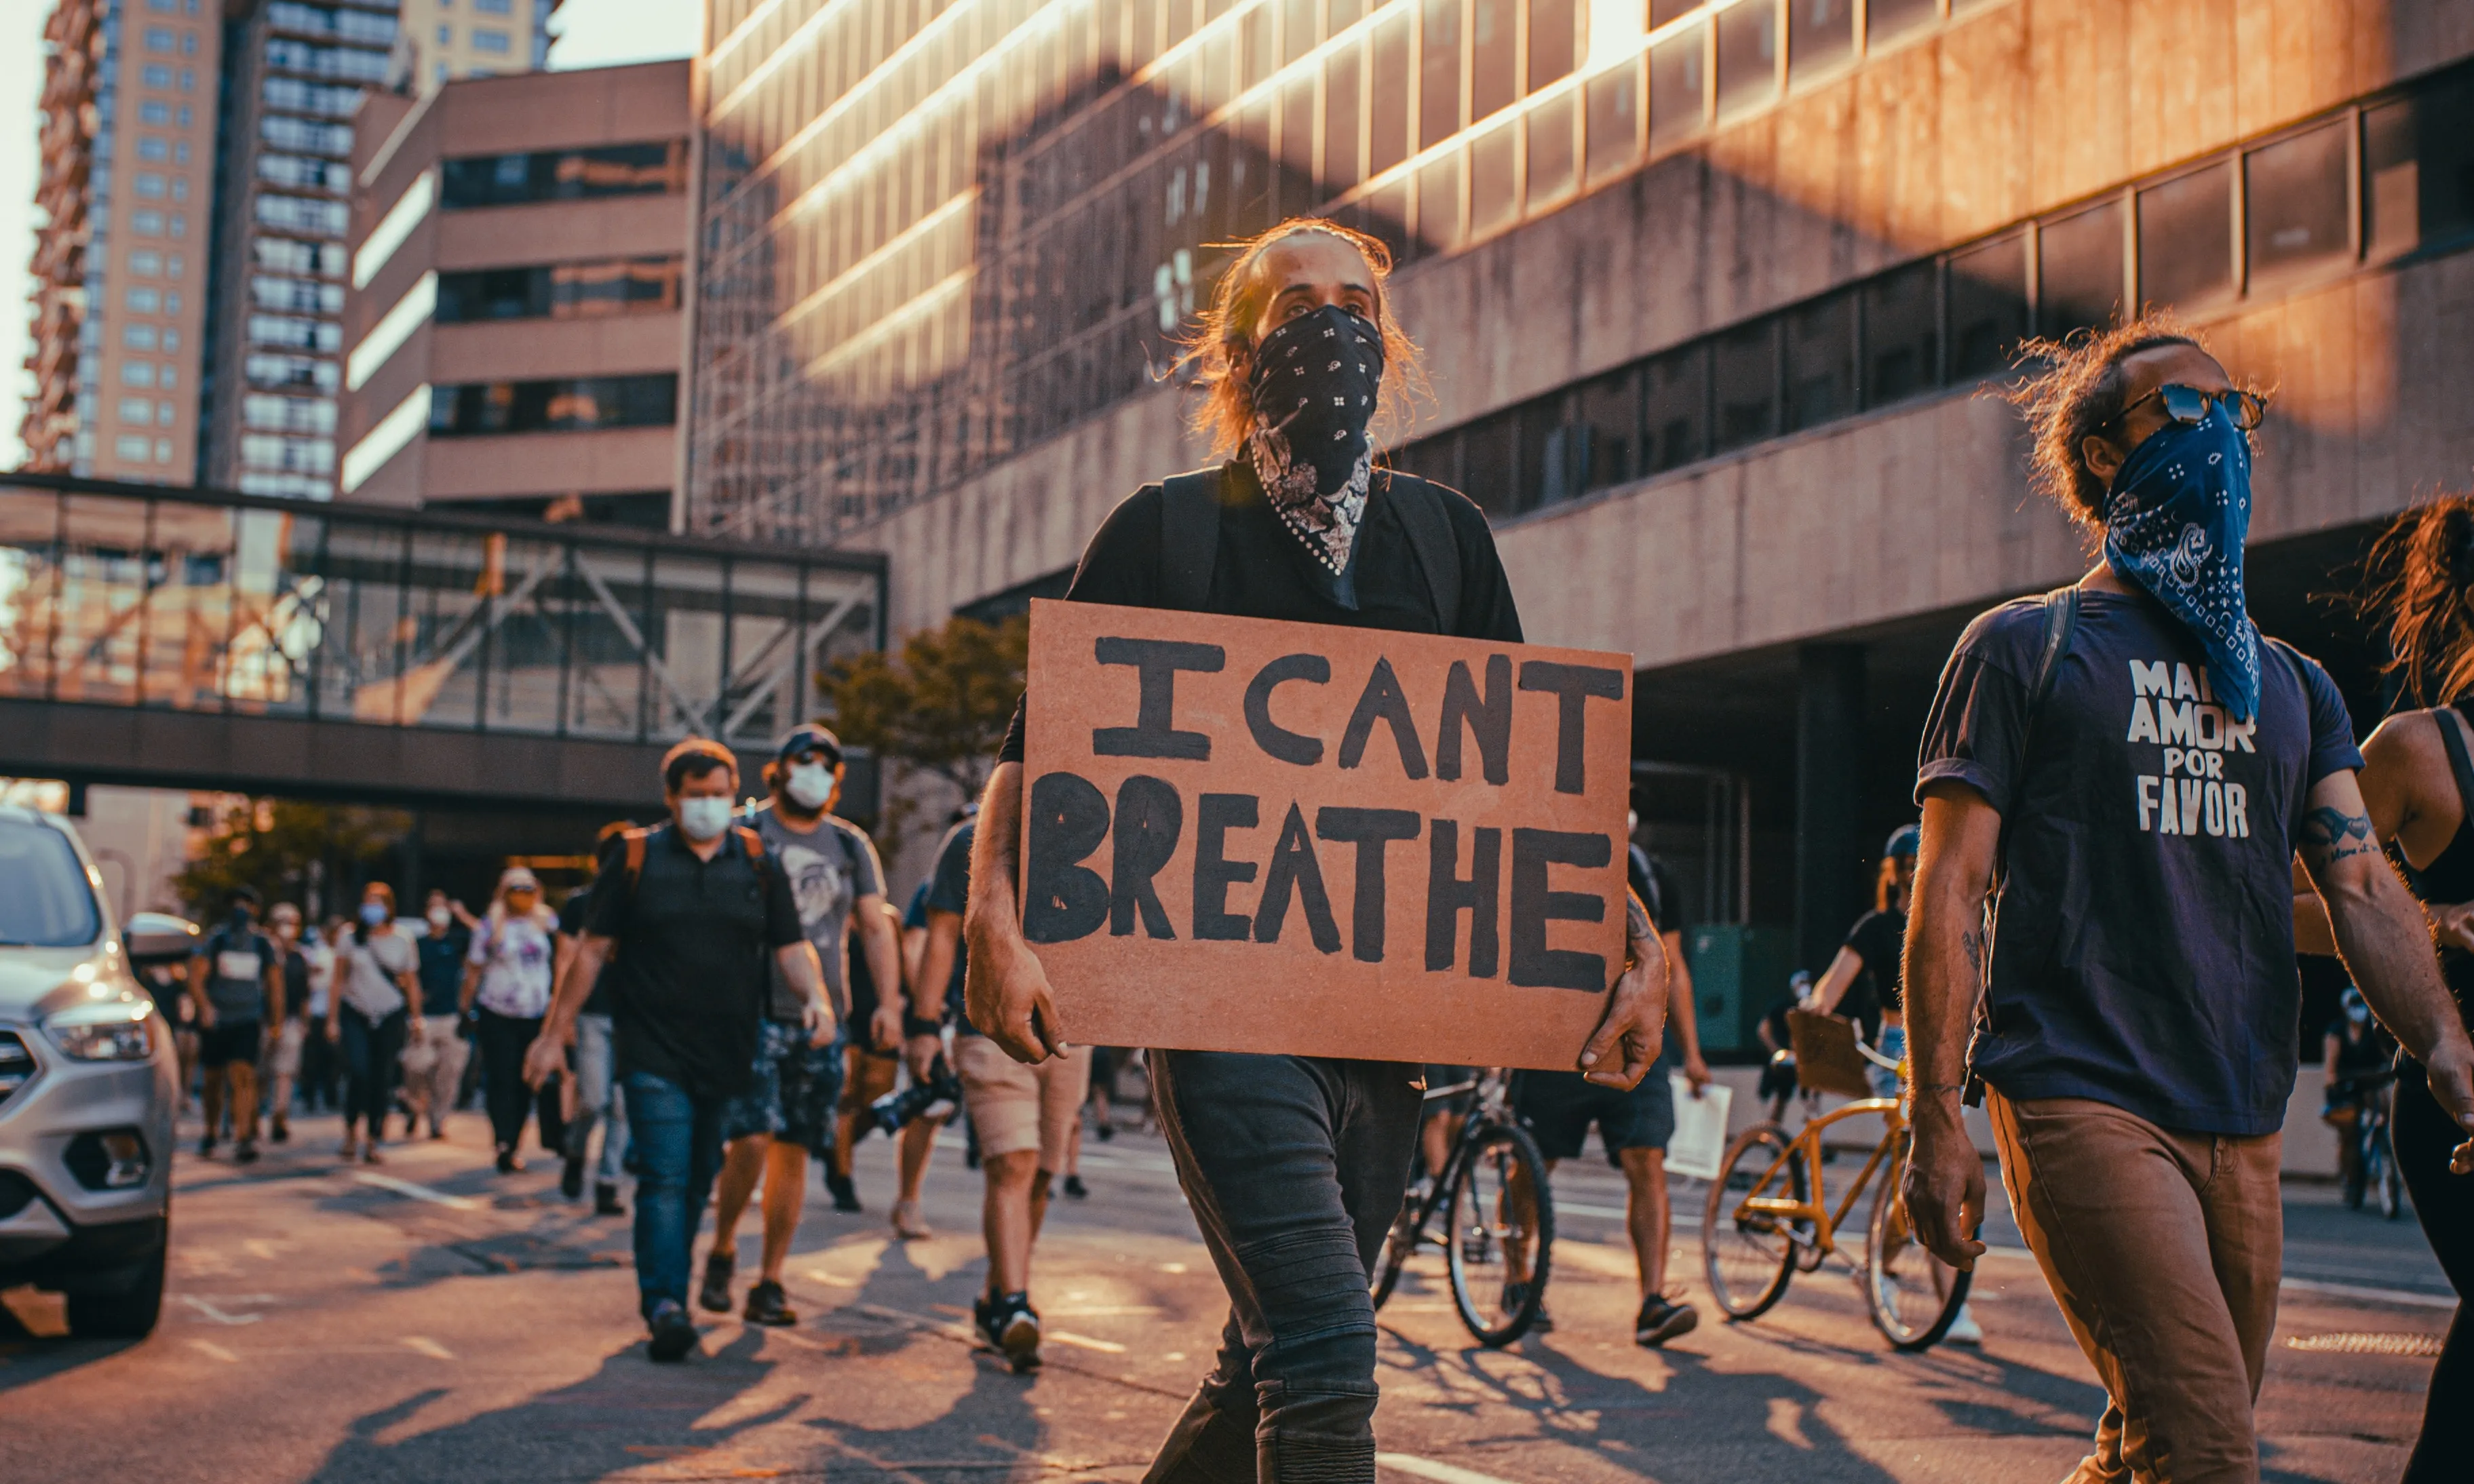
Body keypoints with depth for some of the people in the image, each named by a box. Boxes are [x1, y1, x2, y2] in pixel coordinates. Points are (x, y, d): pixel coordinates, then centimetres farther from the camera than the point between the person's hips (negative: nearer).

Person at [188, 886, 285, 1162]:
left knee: (243, 1076, -17)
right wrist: (204, 1006, -22)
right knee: (214, 1079, 11)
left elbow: (275, 984, 11)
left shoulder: (264, 945, 6)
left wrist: (277, 1023, 9)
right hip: (215, 1021, 1)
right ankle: (211, 1132, 31)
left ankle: (243, 1138, -22)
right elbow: (196, 976, -5)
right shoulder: (215, 940, 2)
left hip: (248, 1021, -1)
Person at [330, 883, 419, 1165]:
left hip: (391, 1017, 1)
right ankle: (350, 1132, 1)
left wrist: (415, 1018, 7)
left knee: (382, 1080, 0)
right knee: (358, 1073, -17)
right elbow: (340, 981, 7)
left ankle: (373, 1142, 9)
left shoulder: (401, 941, 5)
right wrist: (332, 1019, 4)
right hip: (355, 1014, -1)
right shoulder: (352, 938, 4)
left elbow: (411, 983, 11)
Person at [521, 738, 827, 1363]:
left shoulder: (758, 862, 8)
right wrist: (554, 1033, 3)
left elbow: (791, 946, 8)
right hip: (654, 1051, -3)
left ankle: (664, 1295, 23)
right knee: (664, 1179, -13)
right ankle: (665, 1307, -18)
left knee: (700, 1181, 10)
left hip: (728, 1055, 3)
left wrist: (817, 997, -12)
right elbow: (591, 950, 5)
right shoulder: (635, 857, 2)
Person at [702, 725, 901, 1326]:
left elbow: (875, 928, 13)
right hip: (753, 1013, -3)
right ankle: (722, 1250, 10)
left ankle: (770, 1282, 11)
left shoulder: (851, 845, 13)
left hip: (822, 1022, 3)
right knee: (752, 1139, -14)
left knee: (794, 1153, 4)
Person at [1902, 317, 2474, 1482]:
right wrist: (1935, 1123, -9)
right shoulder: (2022, 649, 4)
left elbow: (2363, 888, 8)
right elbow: (1947, 894, -1)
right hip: (2083, 1103, -6)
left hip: (2245, 1127, 6)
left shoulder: (2291, 685, 19)